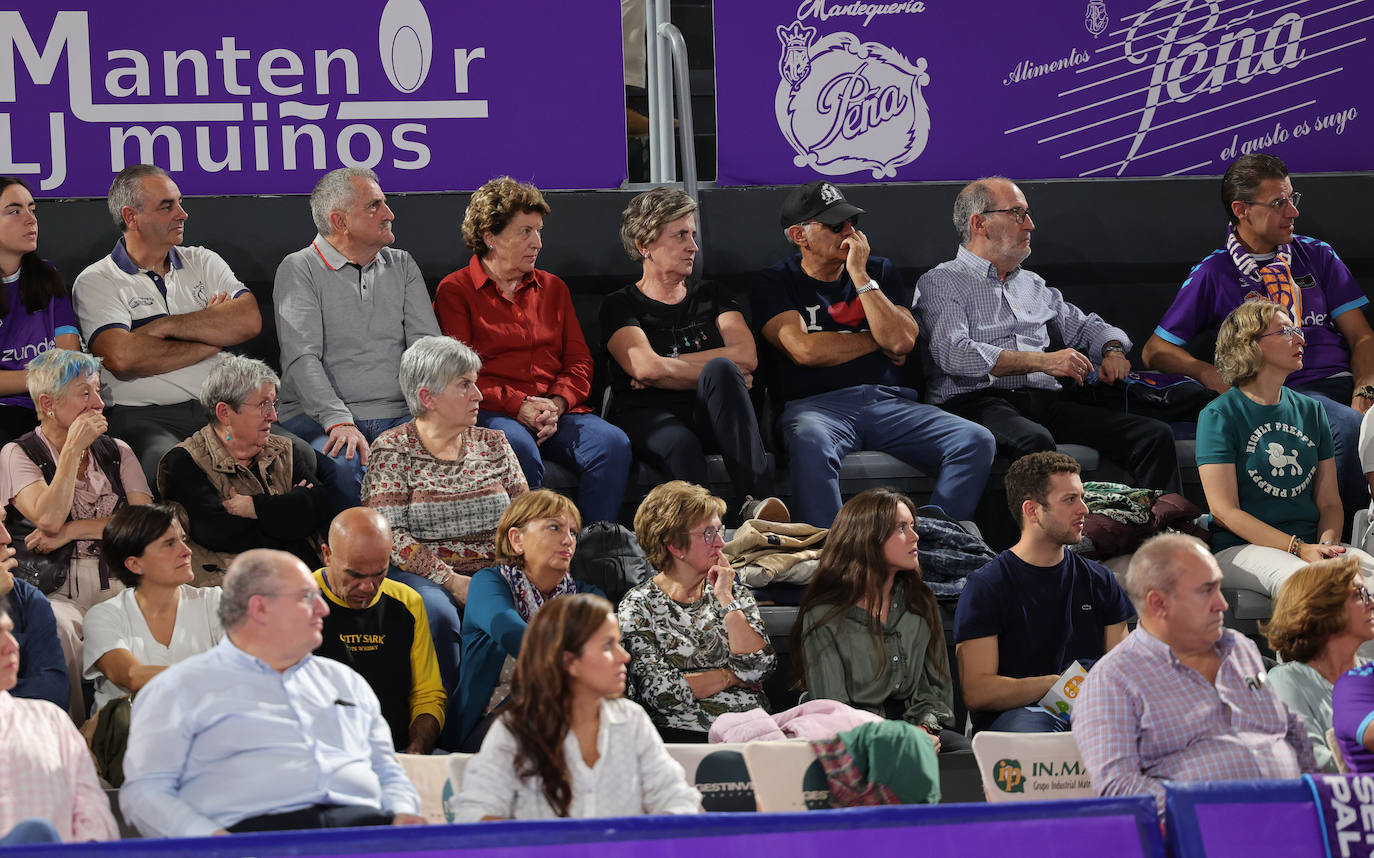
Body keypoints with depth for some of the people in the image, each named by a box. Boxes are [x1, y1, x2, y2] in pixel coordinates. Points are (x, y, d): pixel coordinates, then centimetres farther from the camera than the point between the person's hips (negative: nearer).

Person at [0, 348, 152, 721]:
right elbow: (49, 520, -12)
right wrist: (73, 449, -9)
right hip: (58, 589, -3)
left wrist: (72, 530, -7)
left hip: (117, 585, 3)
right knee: (59, 627, -38)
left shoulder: (117, 452, 17)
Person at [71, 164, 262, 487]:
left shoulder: (203, 262, 19)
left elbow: (249, 321, 1)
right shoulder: (96, 282, 4)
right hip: (143, 417, -4)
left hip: (218, 410, 4)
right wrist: (212, 341, -2)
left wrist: (166, 326, -6)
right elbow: (122, 357, -13)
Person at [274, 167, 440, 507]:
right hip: (319, 416, -4)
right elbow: (302, 358, -8)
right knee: (342, 466, -39)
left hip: (397, 416, 4)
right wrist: (339, 423, -23)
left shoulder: (402, 266, 20)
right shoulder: (299, 270, 4)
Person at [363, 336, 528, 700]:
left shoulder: (494, 444, 16)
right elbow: (388, 536, -7)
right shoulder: (393, 450, 2)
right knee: (438, 615, -37)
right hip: (422, 574, -3)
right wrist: (452, 581, -17)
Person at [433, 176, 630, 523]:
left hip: (556, 412, 4)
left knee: (613, 443, -26)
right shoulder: (456, 291, 9)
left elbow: (579, 361, 17)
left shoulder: (553, 288, 24)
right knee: (520, 449, -39)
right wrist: (518, 406, -14)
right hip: (490, 413, -4)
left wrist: (556, 404, -6)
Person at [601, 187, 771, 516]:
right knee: (681, 445, -39)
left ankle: (753, 501, -43)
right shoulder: (620, 306, 12)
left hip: (707, 416, 3)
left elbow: (746, 357, 5)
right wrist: (723, 376, -2)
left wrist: (669, 366, -1)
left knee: (721, 371, -32)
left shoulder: (711, 296, 25)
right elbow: (645, 367, -9)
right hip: (648, 415, -3)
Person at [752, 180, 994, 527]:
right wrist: (877, 342, 3)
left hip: (890, 403, 4)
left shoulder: (880, 272, 21)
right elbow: (804, 350, -8)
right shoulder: (774, 284, 10)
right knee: (811, 445, -41)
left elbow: (902, 341, 4)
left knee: (977, 441, -22)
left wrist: (860, 276, 1)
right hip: (817, 405, -4)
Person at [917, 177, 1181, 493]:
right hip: (979, 400, -6)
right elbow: (953, 354, -10)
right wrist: (1042, 361, -15)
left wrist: (1112, 350, 11)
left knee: (1155, 435, -16)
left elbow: (1086, 327, 37)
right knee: (1035, 442, -42)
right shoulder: (940, 283, 6)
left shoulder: (1032, 285, 28)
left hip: (1047, 400, 6)